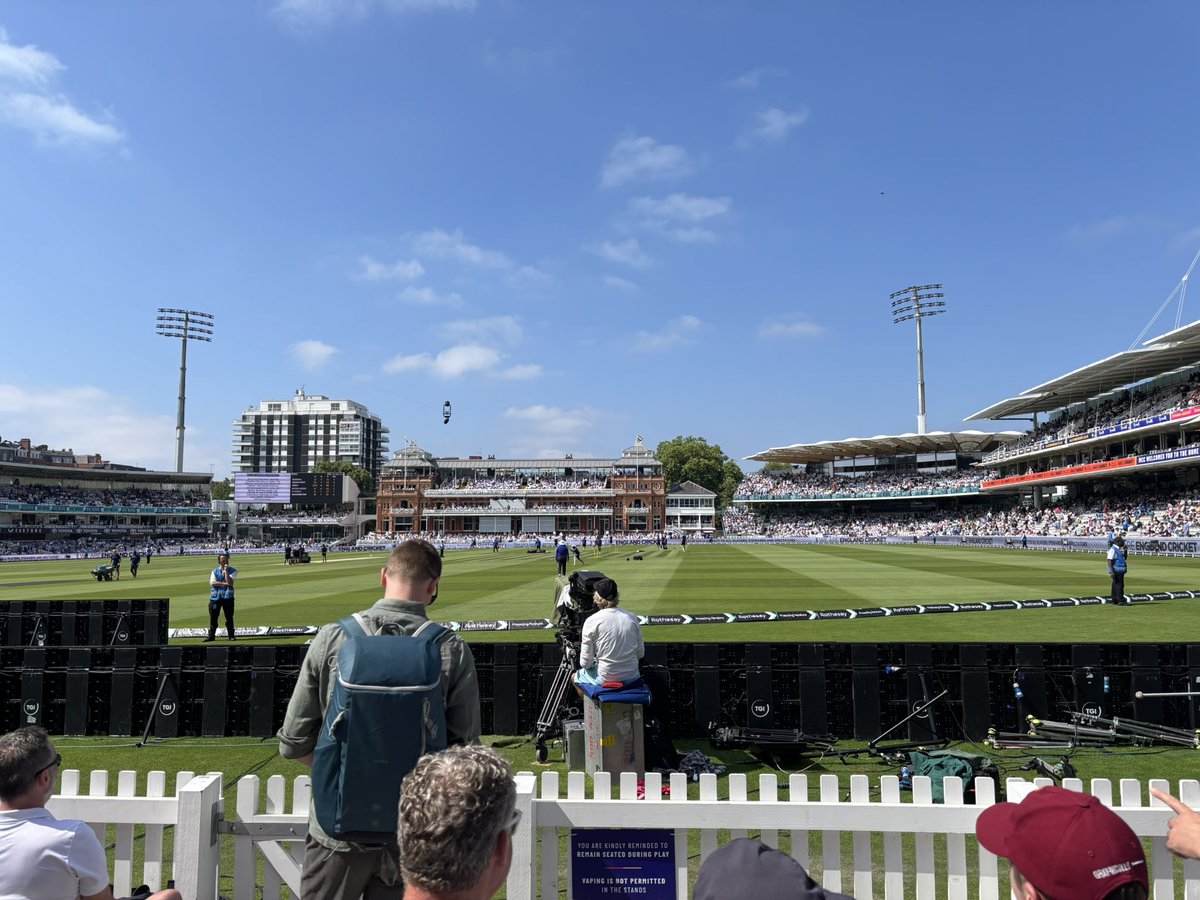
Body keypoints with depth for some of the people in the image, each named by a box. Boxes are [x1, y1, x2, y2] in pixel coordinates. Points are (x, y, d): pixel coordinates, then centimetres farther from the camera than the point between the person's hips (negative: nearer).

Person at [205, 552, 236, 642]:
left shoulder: (232, 571, 3)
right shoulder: (215, 571, 11)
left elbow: (230, 582, -13)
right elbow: (212, 583, -5)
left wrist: (226, 571, -15)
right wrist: (224, 583, -13)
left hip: (227, 597, -2)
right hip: (215, 597, 2)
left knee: (229, 617, 0)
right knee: (213, 618, 3)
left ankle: (231, 635, 8)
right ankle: (211, 635, 11)